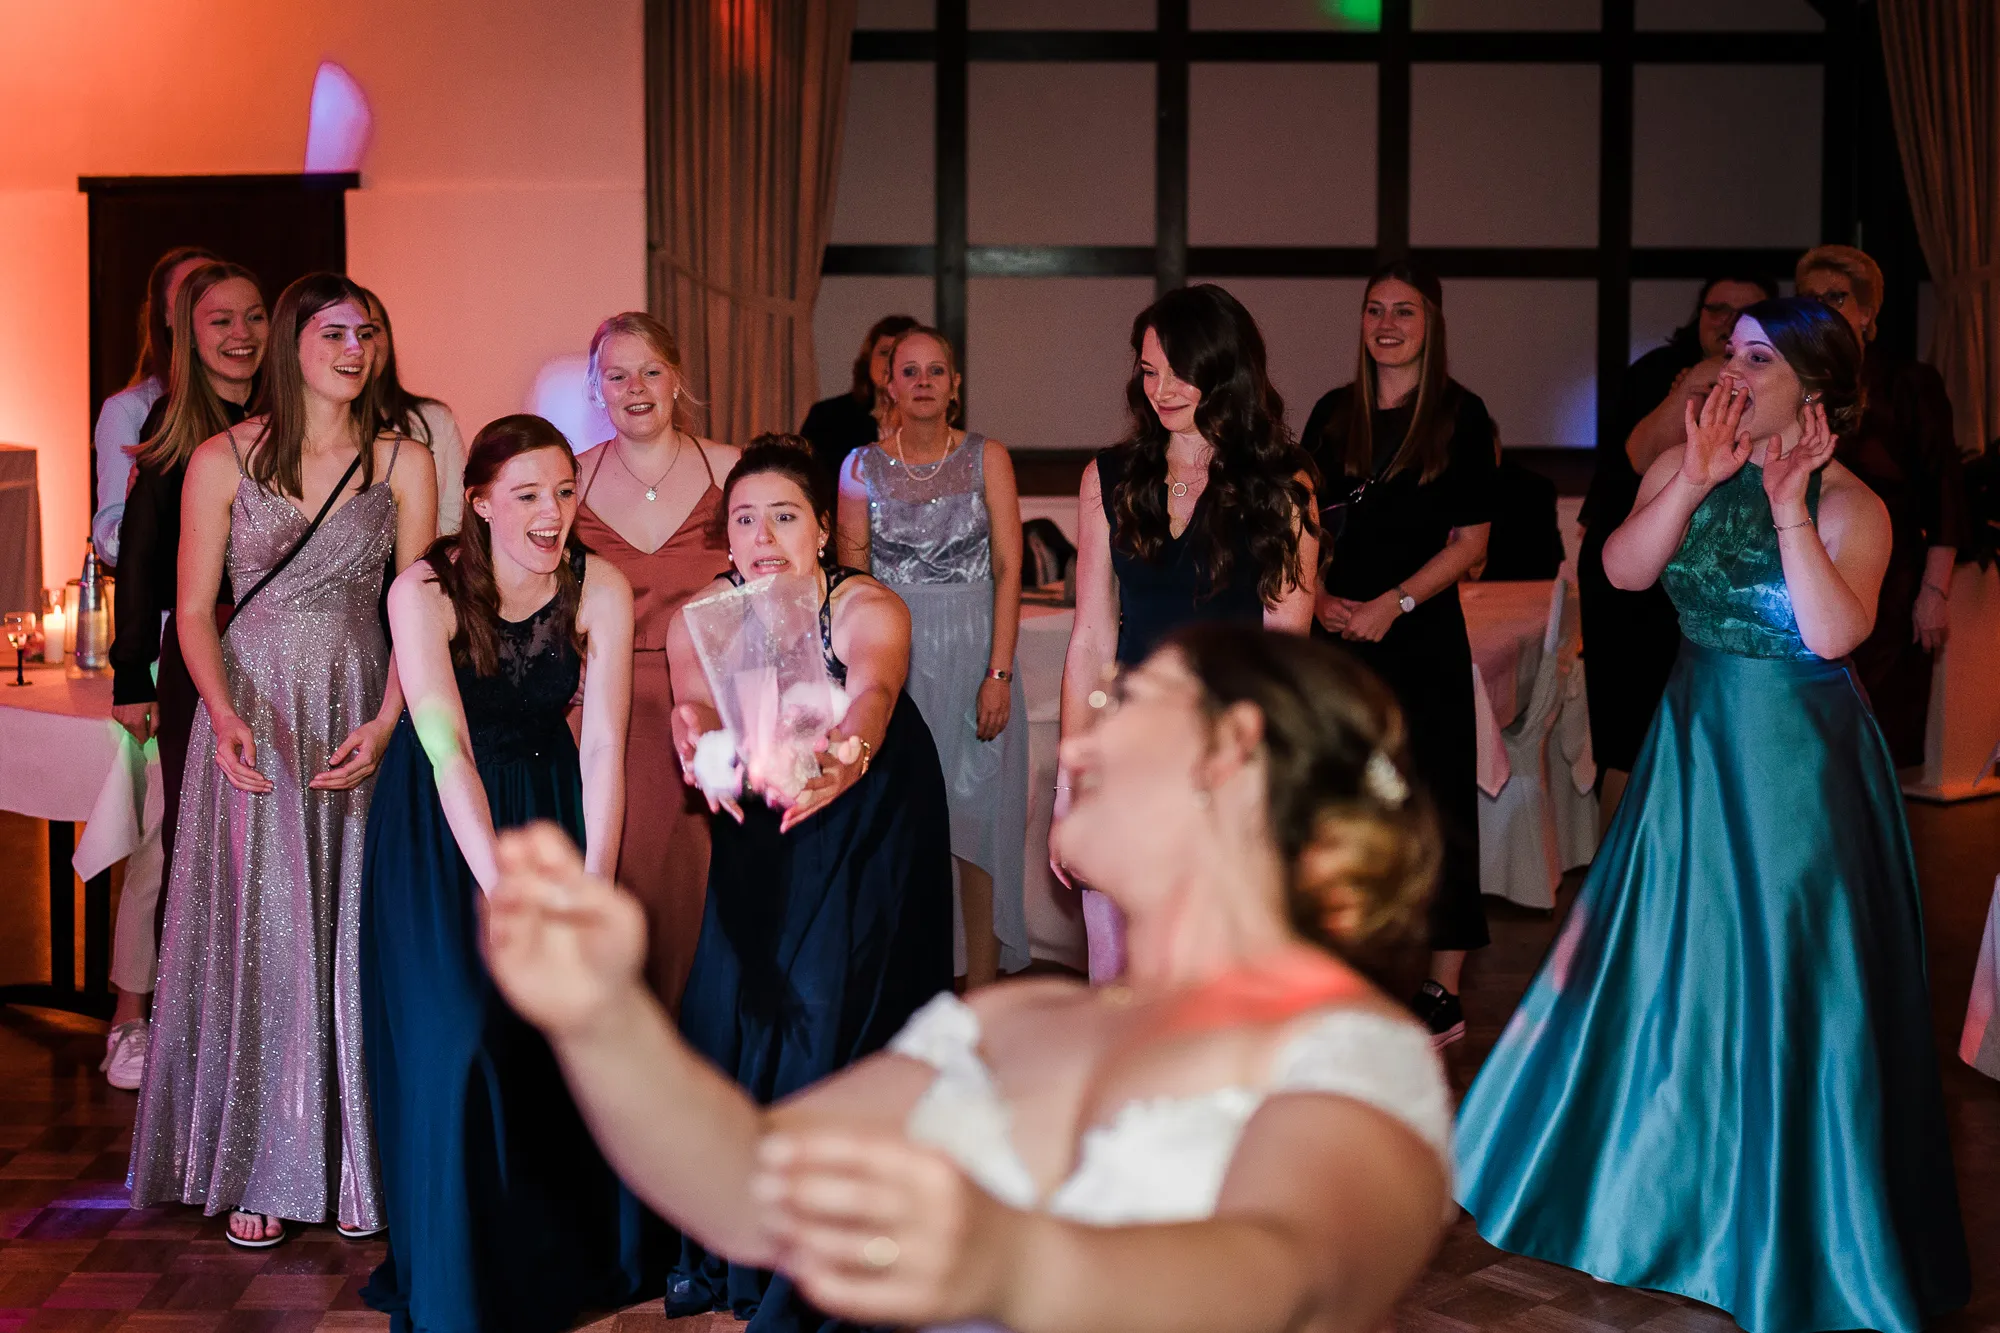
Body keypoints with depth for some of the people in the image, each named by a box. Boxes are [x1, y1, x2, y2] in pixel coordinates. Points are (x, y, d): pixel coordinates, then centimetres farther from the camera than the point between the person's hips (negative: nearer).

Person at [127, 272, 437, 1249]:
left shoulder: (402, 464, 5)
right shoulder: (222, 460, 2)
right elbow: (193, 611, 1)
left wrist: (385, 724, -13)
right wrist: (224, 716, -15)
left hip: (362, 717, 1)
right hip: (251, 714, -1)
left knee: (353, 932, 3)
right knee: (254, 929, 1)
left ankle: (354, 1163, 14)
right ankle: (257, 1167, 12)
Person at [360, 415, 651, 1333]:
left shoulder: (600, 590, -13)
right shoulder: (424, 592, -20)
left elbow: (604, 746, -16)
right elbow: (447, 751, -26)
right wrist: (503, 891, -36)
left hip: (549, 802, 2)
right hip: (440, 828, -2)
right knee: (461, 1035, -10)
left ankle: (569, 1257, 20)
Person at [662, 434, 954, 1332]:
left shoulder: (870, 611, -25)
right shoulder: (700, 617, -15)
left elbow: (872, 692, -46)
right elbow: (695, 698, -34)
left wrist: (847, 754, -70)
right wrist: (701, 742, -59)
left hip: (873, 817, -3)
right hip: (761, 828, 3)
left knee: (826, 1012, -12)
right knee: (732, 1002, -4)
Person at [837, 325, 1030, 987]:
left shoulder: (987, 458, 1)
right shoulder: (863, 466, 4)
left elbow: (1008, 568, -3)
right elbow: (852, 579, 4)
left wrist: (998, 672, -12)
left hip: (974, 653, -1)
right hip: (892, 653, 1)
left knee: (979, 824, 1)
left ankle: (980, 994, 8)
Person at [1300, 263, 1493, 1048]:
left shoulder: (1460, 416, -2)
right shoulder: (1333, 415, 11)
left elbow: (1470, 542, -5)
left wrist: (1392, 604, -14)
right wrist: (1318, 597, -4)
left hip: (1421, 632, -4)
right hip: (1338, 635, 4)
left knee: (1430, 804, -1)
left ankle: (1443, 992, 6)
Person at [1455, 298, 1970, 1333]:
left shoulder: (1849, 505, -11)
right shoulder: (1680, 469, 1)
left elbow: (1836, 633, -25)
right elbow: (1622, 569, -12)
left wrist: (1788, 507, -27)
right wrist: (1698, 482, -22)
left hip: (1799, 756, -4)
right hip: (1695, 738, 4)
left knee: (1790, 972, 3)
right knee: (1675, 960, 14)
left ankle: (1796, 1220, 20)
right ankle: (1667, 1171, 34)